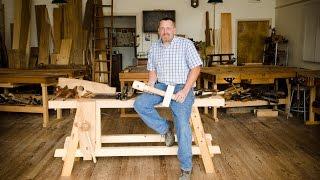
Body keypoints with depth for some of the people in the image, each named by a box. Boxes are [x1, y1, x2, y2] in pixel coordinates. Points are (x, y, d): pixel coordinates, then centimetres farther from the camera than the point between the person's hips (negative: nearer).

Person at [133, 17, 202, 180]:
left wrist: (185, 90, -16)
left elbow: (196, 68, -7)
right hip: (161, 86, 6)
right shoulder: (154, 48, 12)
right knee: (139, 104, -18)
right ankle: (165, 128, 0)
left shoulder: (186, 44, -4)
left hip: (181, 87, -5)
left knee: (182, 124, -20)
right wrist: (150, 86, -1)